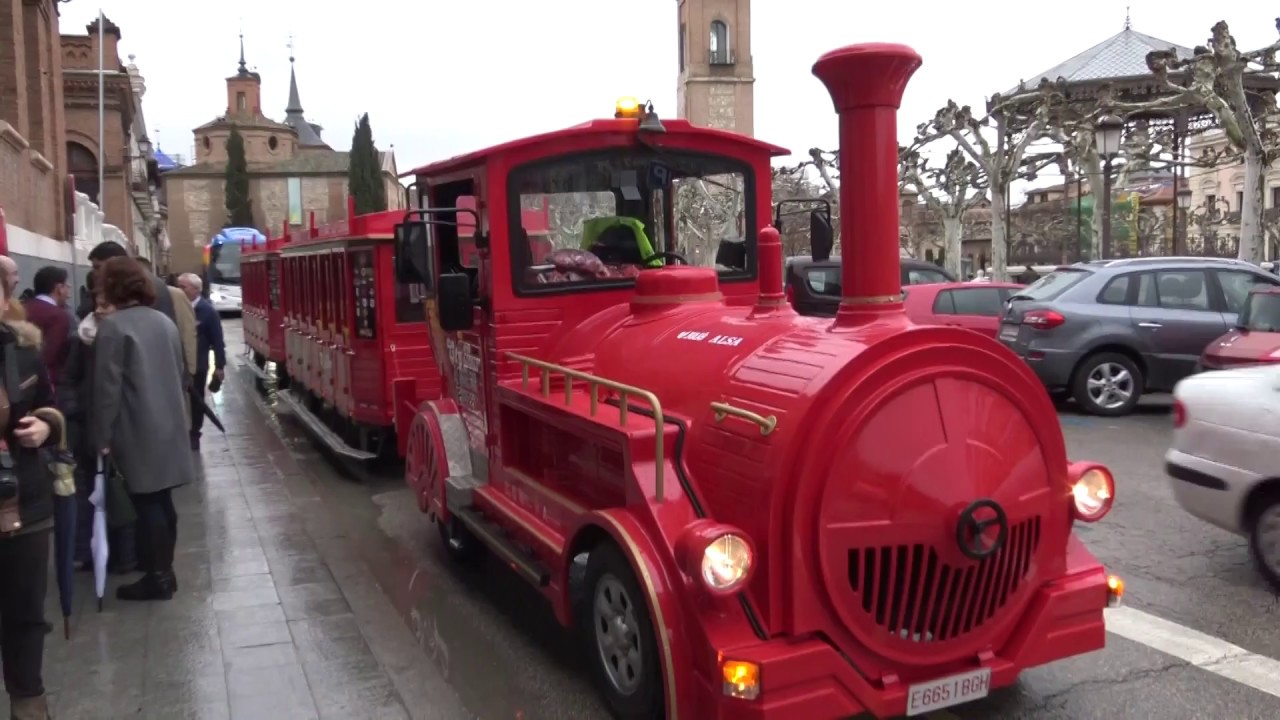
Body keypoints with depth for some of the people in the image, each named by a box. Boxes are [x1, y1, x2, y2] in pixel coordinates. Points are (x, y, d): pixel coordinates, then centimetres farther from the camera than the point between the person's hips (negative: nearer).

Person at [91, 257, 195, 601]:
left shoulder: (112, 326, -12)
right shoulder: (164, 321, 11)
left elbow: (107, 386, -14)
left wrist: (103, 436, -8)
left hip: (137, 431, -7)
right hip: (167, 426, 7)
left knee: (148, 502, -1)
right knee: (161, 500, 14)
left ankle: (157, 578, 7)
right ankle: (164, 571, 23)